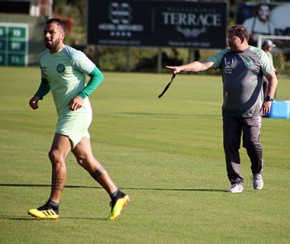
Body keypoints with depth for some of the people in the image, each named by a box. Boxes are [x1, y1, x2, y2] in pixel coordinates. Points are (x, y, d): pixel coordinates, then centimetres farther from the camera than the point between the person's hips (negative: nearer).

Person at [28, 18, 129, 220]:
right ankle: (117, 196, 22)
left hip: (77, 112, -9)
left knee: (56, 155, -15)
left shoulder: (73, 56, -14)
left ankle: (53, 207, -12)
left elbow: (98, 75, -9)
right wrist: (38, 96, 6)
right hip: (64, 114, 9)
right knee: (85, 159, 12)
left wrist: (82, 96, -20)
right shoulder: (44, 57, 10)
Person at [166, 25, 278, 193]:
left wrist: (269, 99, -12)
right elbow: (203, 65, -4)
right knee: (230, 146, -2)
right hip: (230, 111, 4)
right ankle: (237, 182, 4)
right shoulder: (224, 55, 7)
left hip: (252, 111, -4)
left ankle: (257, 173, 23)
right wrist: (181, 68, -18)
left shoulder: (258, 55, -1)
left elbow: (273, 78, 1)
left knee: (252, 143, -6)